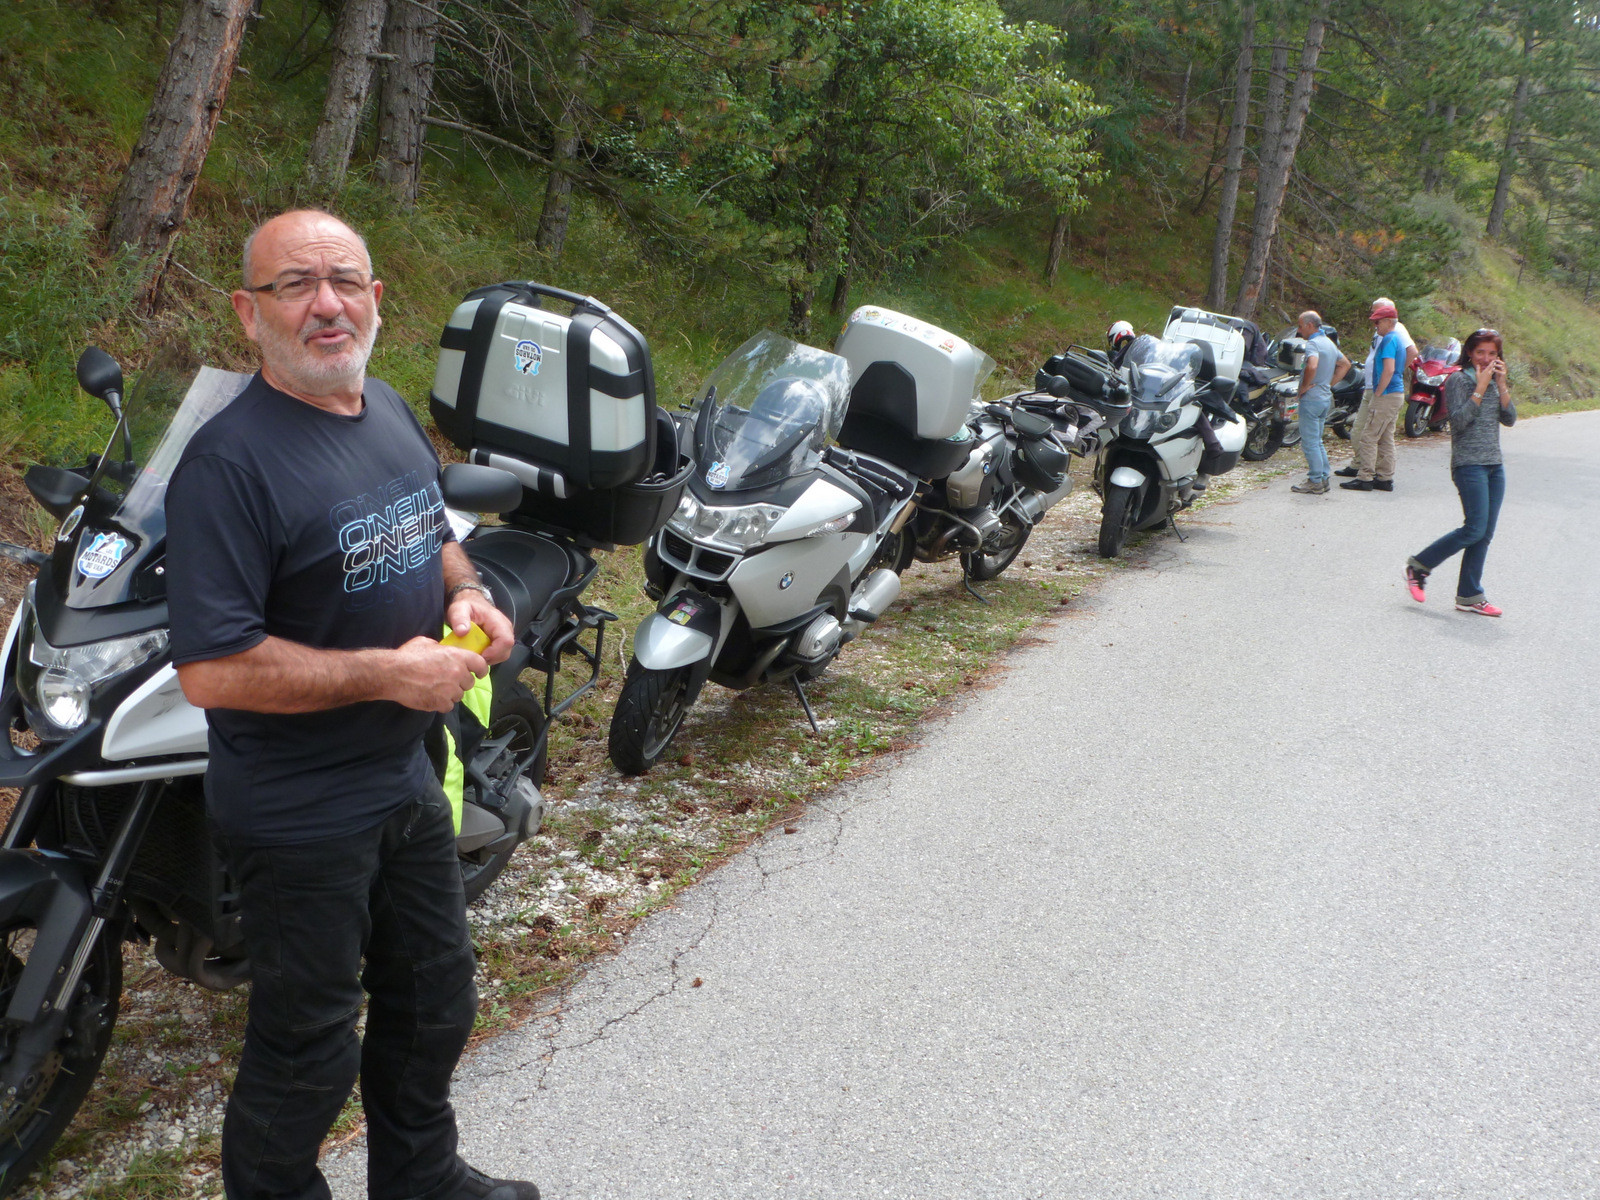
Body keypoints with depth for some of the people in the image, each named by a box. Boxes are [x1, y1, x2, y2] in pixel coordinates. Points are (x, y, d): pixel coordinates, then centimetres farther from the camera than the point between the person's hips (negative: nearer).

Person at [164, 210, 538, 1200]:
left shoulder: (392, 411, 4)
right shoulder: (230, 460, -24)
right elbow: (211, 670, -29)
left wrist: (466, 592, -1)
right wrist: (389, 673, -26)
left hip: (408, 775, 9)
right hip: (300, 811, -9)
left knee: (434, 1002, 25)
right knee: (309, 1050, 9)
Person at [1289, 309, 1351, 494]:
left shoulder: (1312, 343, -15)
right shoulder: (1329, 342, 16)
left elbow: (1312, 366, -34)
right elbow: (1345, 364, 26)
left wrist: (1304, 387, -21)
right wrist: (1330, 383, 18)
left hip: (1312, 398, -10)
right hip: (1326, 397, 10)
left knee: (1310, 442, -5)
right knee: (1317, 441, 16)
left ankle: (1315, 482, -3)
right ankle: (1324, 479, 18)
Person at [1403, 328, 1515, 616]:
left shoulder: (1495, 381, 15)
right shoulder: (1459, 380, -6)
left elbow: (1509, 419, 6)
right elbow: (1459, 421, -16)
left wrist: (1501, 385, -3)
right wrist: (1480, 388, -17)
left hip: (1494, 464, 7)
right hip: (1469, 463, -7)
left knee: (1485, 535, 3)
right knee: (1475, 529, -15)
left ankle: (1469, 596, 8)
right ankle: (1418, 565, 1)